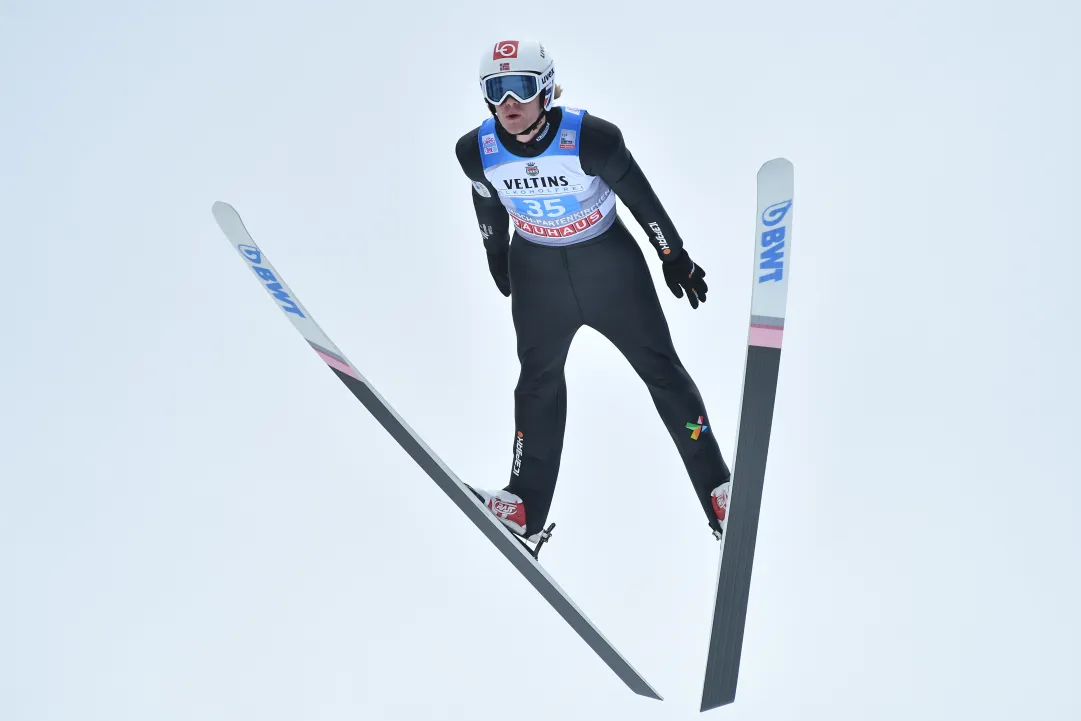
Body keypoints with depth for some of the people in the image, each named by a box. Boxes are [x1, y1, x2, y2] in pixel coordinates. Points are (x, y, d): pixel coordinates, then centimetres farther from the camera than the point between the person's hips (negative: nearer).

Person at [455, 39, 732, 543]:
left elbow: (640, 197, -13)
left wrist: (675, 258, -3)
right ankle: (526, 509, 20)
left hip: (610, 263, -3)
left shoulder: (590, 137, -27)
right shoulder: (477, 151, -18)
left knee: (661, 369, 4)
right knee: (538, 382, 11)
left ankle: (718, 490, 14)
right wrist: (496, 256, 19)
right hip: (536, 271, 3)